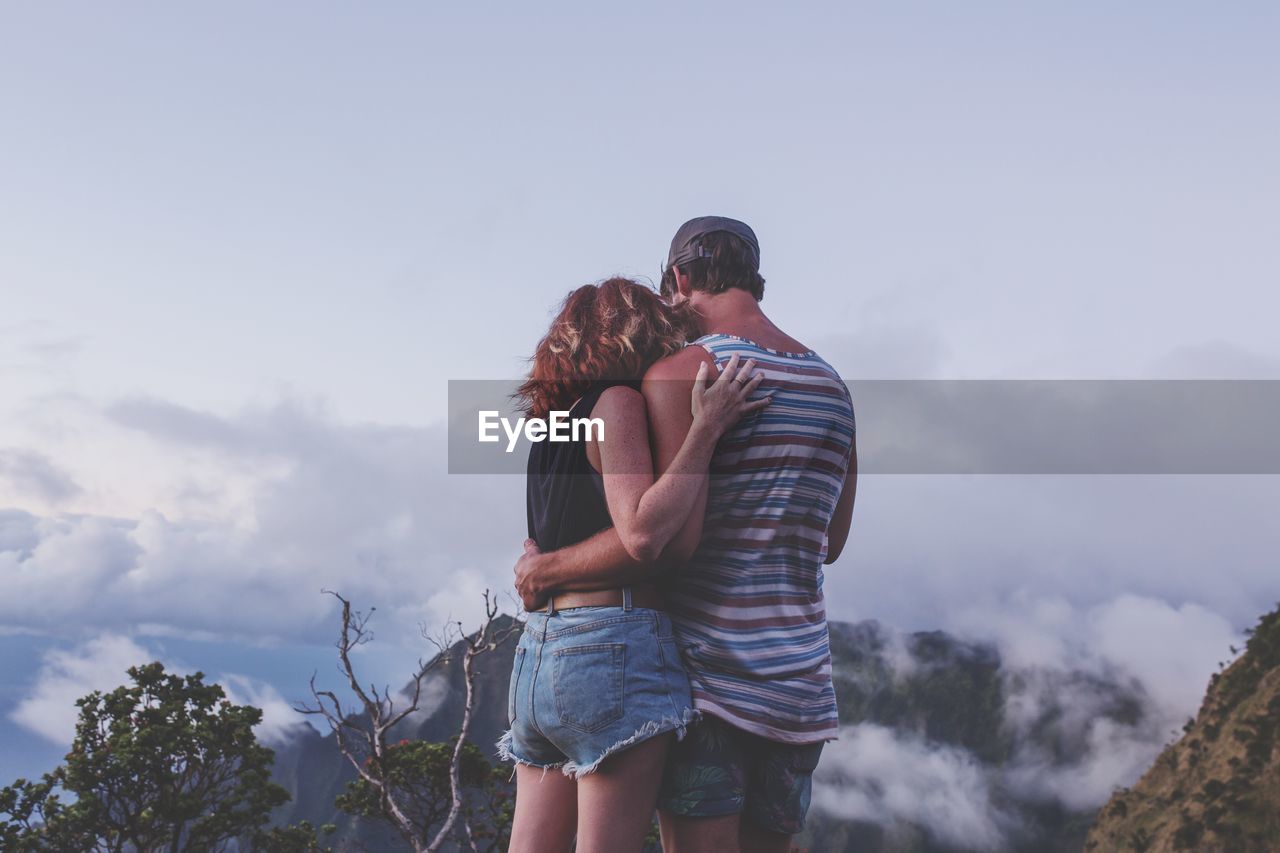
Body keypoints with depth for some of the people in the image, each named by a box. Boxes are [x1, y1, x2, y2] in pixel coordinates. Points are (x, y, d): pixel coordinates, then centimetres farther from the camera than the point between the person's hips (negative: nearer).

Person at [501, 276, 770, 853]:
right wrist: (707, 427, -14)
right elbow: (643, 537, -18)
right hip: (614, 648, -8)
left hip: (537, 654, 8)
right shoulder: (617, 402, -6)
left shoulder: (553, 422, 19)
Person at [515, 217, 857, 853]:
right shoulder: (833, 387, 14)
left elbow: (667, 535, -19)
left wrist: (544, 568, -6)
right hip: (799, 681, 7)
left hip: (708, 672, -6)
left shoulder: (680, 373, -9)